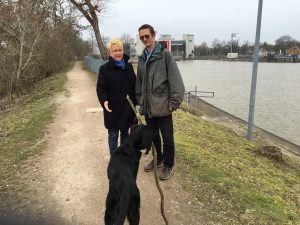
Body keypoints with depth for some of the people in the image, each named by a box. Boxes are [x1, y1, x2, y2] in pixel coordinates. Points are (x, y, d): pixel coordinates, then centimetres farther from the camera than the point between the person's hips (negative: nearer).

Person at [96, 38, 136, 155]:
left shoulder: (129, 67, 7)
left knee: (125, 134, 18)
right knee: (113, 136, 6)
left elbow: (134, 86, 12)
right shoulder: (104, 69, -7)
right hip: (113, 109, -4)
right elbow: (101, 88, -11)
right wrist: (104, 101, -29)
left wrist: (136, 103, 9)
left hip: (127, 108, 5)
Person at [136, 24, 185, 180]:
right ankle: (159, 159, 38)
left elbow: (175, 80, -13)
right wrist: (140, 101, 12)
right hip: (147, 106, 6)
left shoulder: (165, 54, -8)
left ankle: (168, 165, 23)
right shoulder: (142, 58, 11)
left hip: (162, 106, -6)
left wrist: (174, 102, -16)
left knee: (167, 138, 5)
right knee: (153, 136, 19)